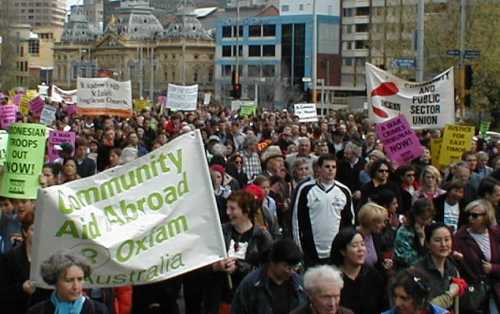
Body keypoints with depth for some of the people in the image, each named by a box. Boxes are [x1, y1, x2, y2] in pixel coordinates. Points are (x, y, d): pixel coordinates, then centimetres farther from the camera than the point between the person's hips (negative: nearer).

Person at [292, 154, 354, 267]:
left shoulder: (344, 191, 6)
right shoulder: (306, 189, -4)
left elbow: (350, 220, 13)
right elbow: (296, 219, -2)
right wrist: (298, 248, -4)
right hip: (311, 253, -3)